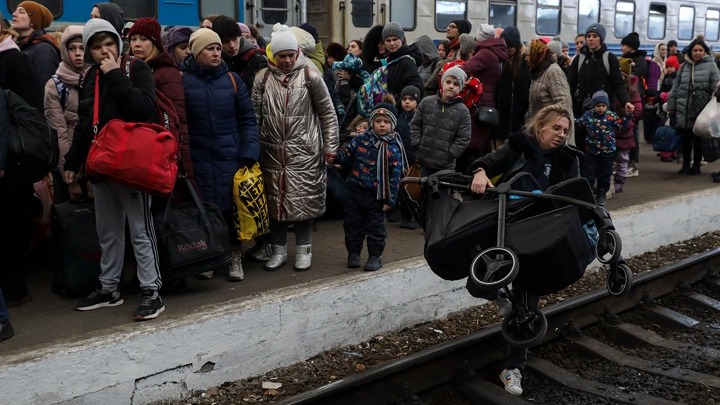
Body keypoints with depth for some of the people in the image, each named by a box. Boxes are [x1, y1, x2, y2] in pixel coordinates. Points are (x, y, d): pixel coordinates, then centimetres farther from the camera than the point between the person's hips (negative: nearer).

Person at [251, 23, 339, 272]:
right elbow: (255, 115, 6)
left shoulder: (310, 76, -4)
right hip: (273, 151, 2)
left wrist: (330, 147, 0)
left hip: (304, 151, -2)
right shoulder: (263, 78, 1)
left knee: (303, 200, 3)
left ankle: (303, 250, 18)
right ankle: (278, 250, 23)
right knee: (275, 200, 9)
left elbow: (328, 113, 1)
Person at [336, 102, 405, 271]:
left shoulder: (393, 149, -8)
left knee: (376, 226, 8)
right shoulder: (360, 140, -2)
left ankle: (375, 256, 23)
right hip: (357, 191, 3)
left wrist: (390, 199, -9)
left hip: (377, 196, -3)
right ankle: (353, 253, 27)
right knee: (352, 224, 12)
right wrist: (335, 156, -16)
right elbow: (347, 157, 6)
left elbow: (395, 176, -8)